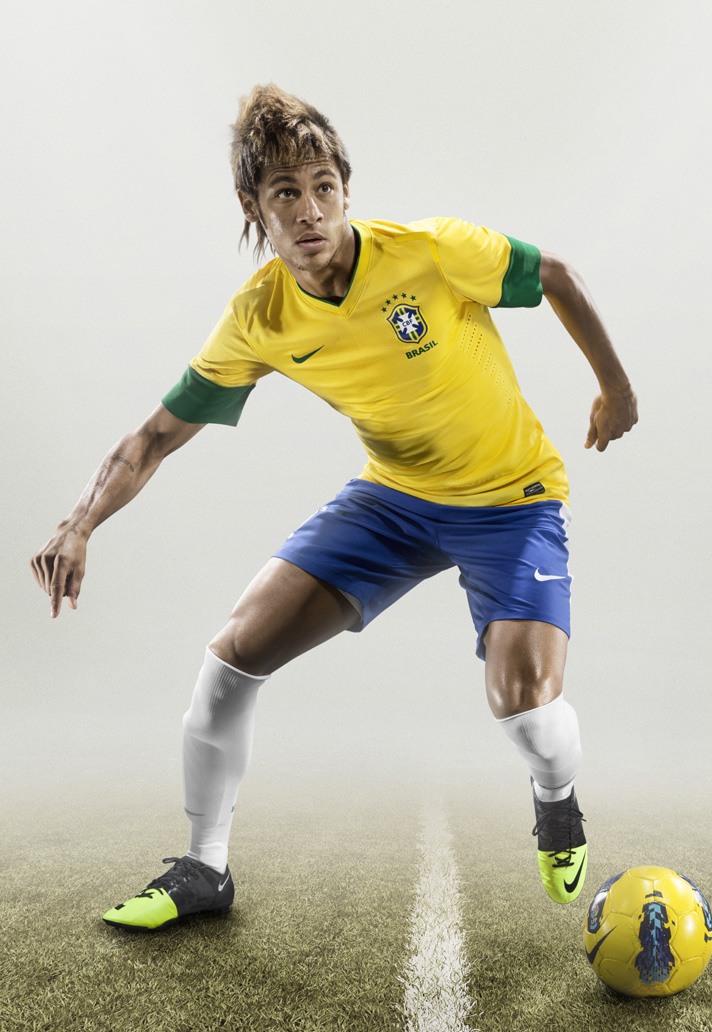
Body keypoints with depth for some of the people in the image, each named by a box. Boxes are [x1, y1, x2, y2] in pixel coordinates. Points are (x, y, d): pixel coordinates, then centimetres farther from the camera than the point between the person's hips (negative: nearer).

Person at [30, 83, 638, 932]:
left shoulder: (433, 249, -22)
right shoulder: (258, 320, -12)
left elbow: (557, 277, -4)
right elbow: (156, 435, -6)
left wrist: (614, 386, 5)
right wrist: (80, 526, -21)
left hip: (513, 494, -3)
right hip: (393, 494, 3)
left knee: (523, 697, -23)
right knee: (235, 649, -9)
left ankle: (557, 803, 19)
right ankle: (203, 870, 12)